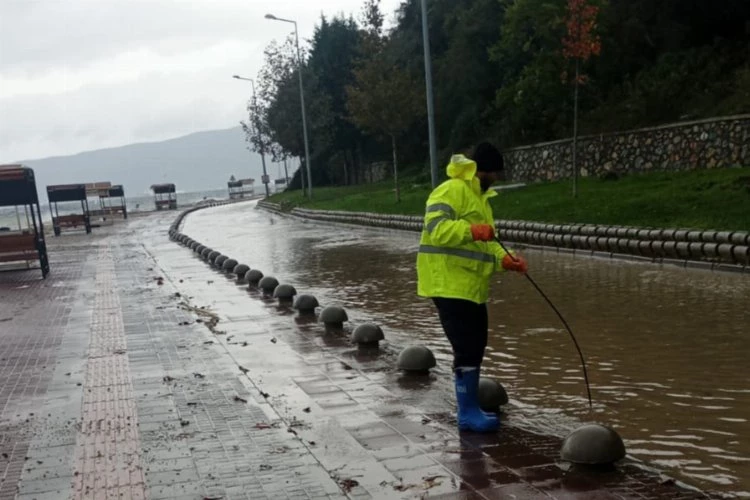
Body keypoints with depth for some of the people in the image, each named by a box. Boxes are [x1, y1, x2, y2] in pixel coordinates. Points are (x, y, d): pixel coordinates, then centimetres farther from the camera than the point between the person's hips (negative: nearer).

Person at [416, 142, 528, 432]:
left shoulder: (479, 197, 20)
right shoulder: (452, 190, -13)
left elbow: (485, 244, 22)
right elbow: (436, 229, -26)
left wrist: (505, 260, 4)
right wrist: (472, 231, -38)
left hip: (471, 287, 10)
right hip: (449, 285, -10)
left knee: (475, 347, 14)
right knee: (468, 348, -10)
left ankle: (470, 407, 25)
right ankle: (468, 413, -2)